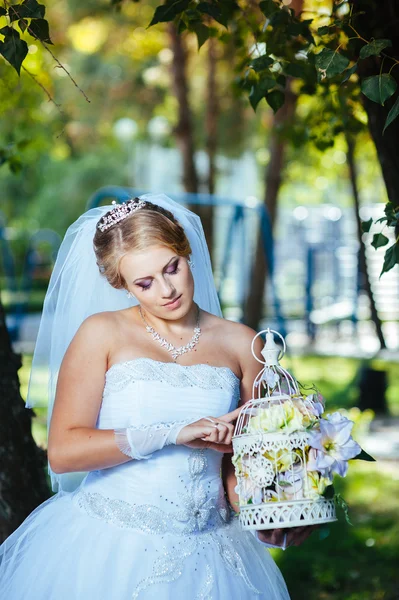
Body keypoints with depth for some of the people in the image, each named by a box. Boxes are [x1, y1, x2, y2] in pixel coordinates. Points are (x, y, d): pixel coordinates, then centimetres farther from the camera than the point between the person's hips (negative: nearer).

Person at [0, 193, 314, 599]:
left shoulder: (240, 344, 5)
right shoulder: (101, 333, -2)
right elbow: (63, 451, -12)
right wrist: (173, 434, -18)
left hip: (203, 555, 2)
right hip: (108, 547, -2)